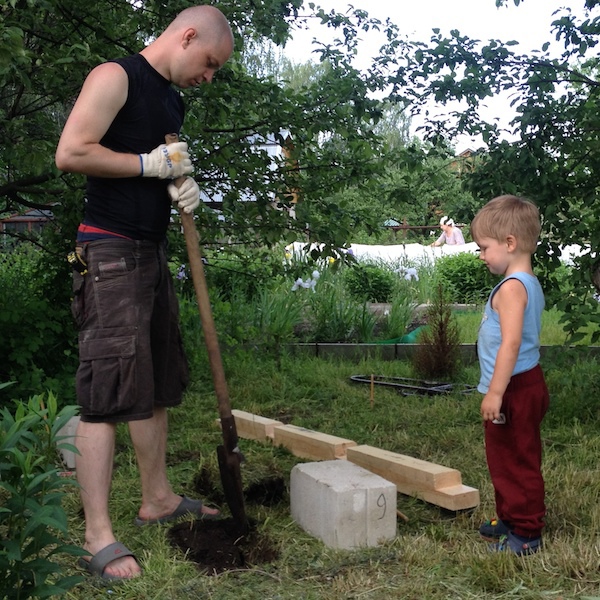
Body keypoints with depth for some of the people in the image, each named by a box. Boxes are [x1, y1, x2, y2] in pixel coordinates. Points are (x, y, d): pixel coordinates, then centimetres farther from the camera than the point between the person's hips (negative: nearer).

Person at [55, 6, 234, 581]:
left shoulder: (172, 100, 19)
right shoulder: (115, 77, -8)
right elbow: (71, 153, -18)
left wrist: (182, 186, 6)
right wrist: (149, 164, -12)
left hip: (151, 251, 10)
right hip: (109, 252, -9)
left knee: (157, 383, 14)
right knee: (106, 390, -10)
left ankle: (157, 498, 27)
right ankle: (98, 536, -4)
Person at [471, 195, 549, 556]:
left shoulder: (512, 287, -19)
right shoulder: (530, 284, 12)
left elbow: (511, 342, -27)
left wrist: (496, 391, -26)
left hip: (515, 388, -10)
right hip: (526, 384, 10)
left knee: (515, 462, 0)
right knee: (506, 460, 21)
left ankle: (526, 534, 11)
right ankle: (510, 518, 34)